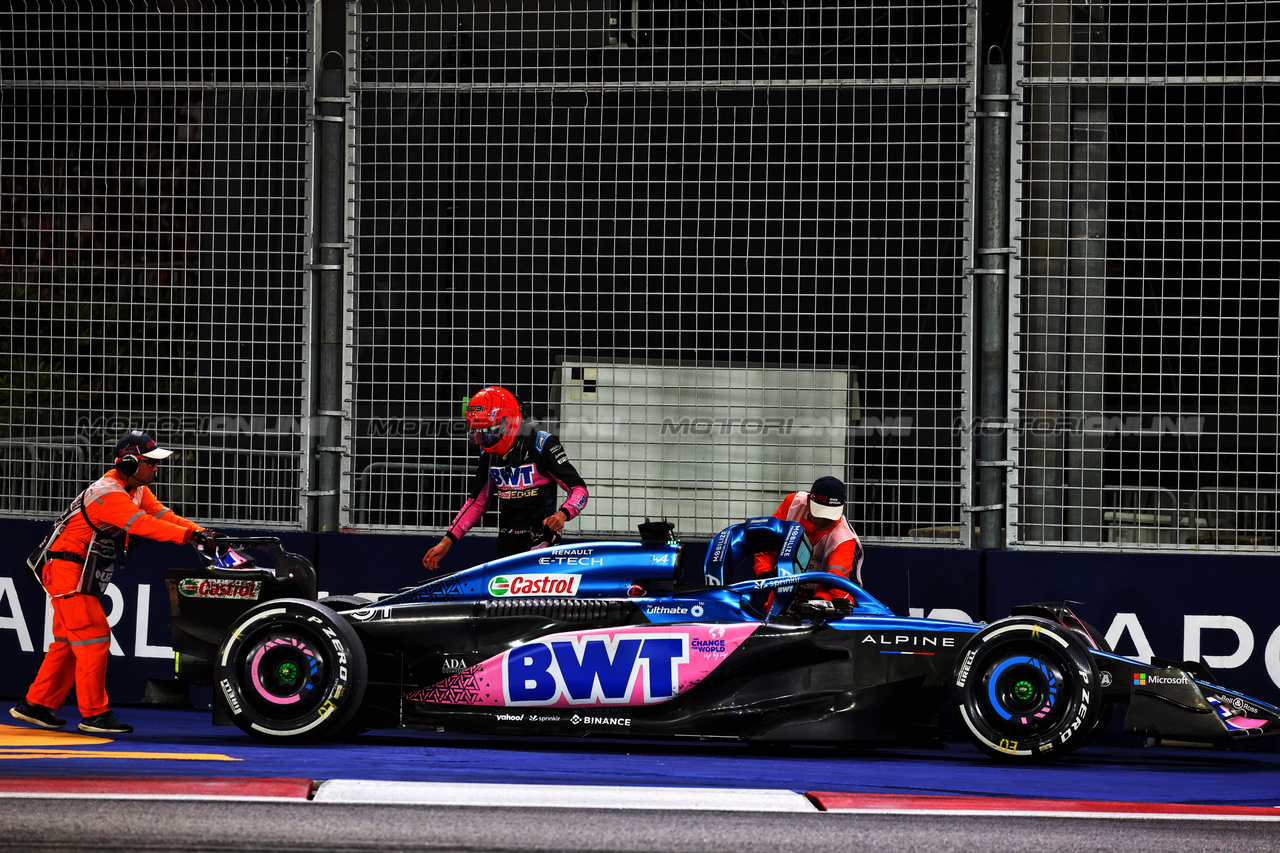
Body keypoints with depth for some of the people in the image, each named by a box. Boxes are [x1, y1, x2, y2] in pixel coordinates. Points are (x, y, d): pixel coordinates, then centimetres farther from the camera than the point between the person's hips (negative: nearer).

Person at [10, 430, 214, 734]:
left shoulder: (136, 489, 9)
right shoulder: (108, 494, -22)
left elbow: (162, 515, 2)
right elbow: (143, 524, -34)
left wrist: (199, 530, -15)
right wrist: (188, 535, -41)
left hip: (83, 575, 10)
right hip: (67, 570, -10)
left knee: (68, 642, 12)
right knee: (94, 637, -11)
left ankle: (35, 704, 19)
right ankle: (94, 713, -8)